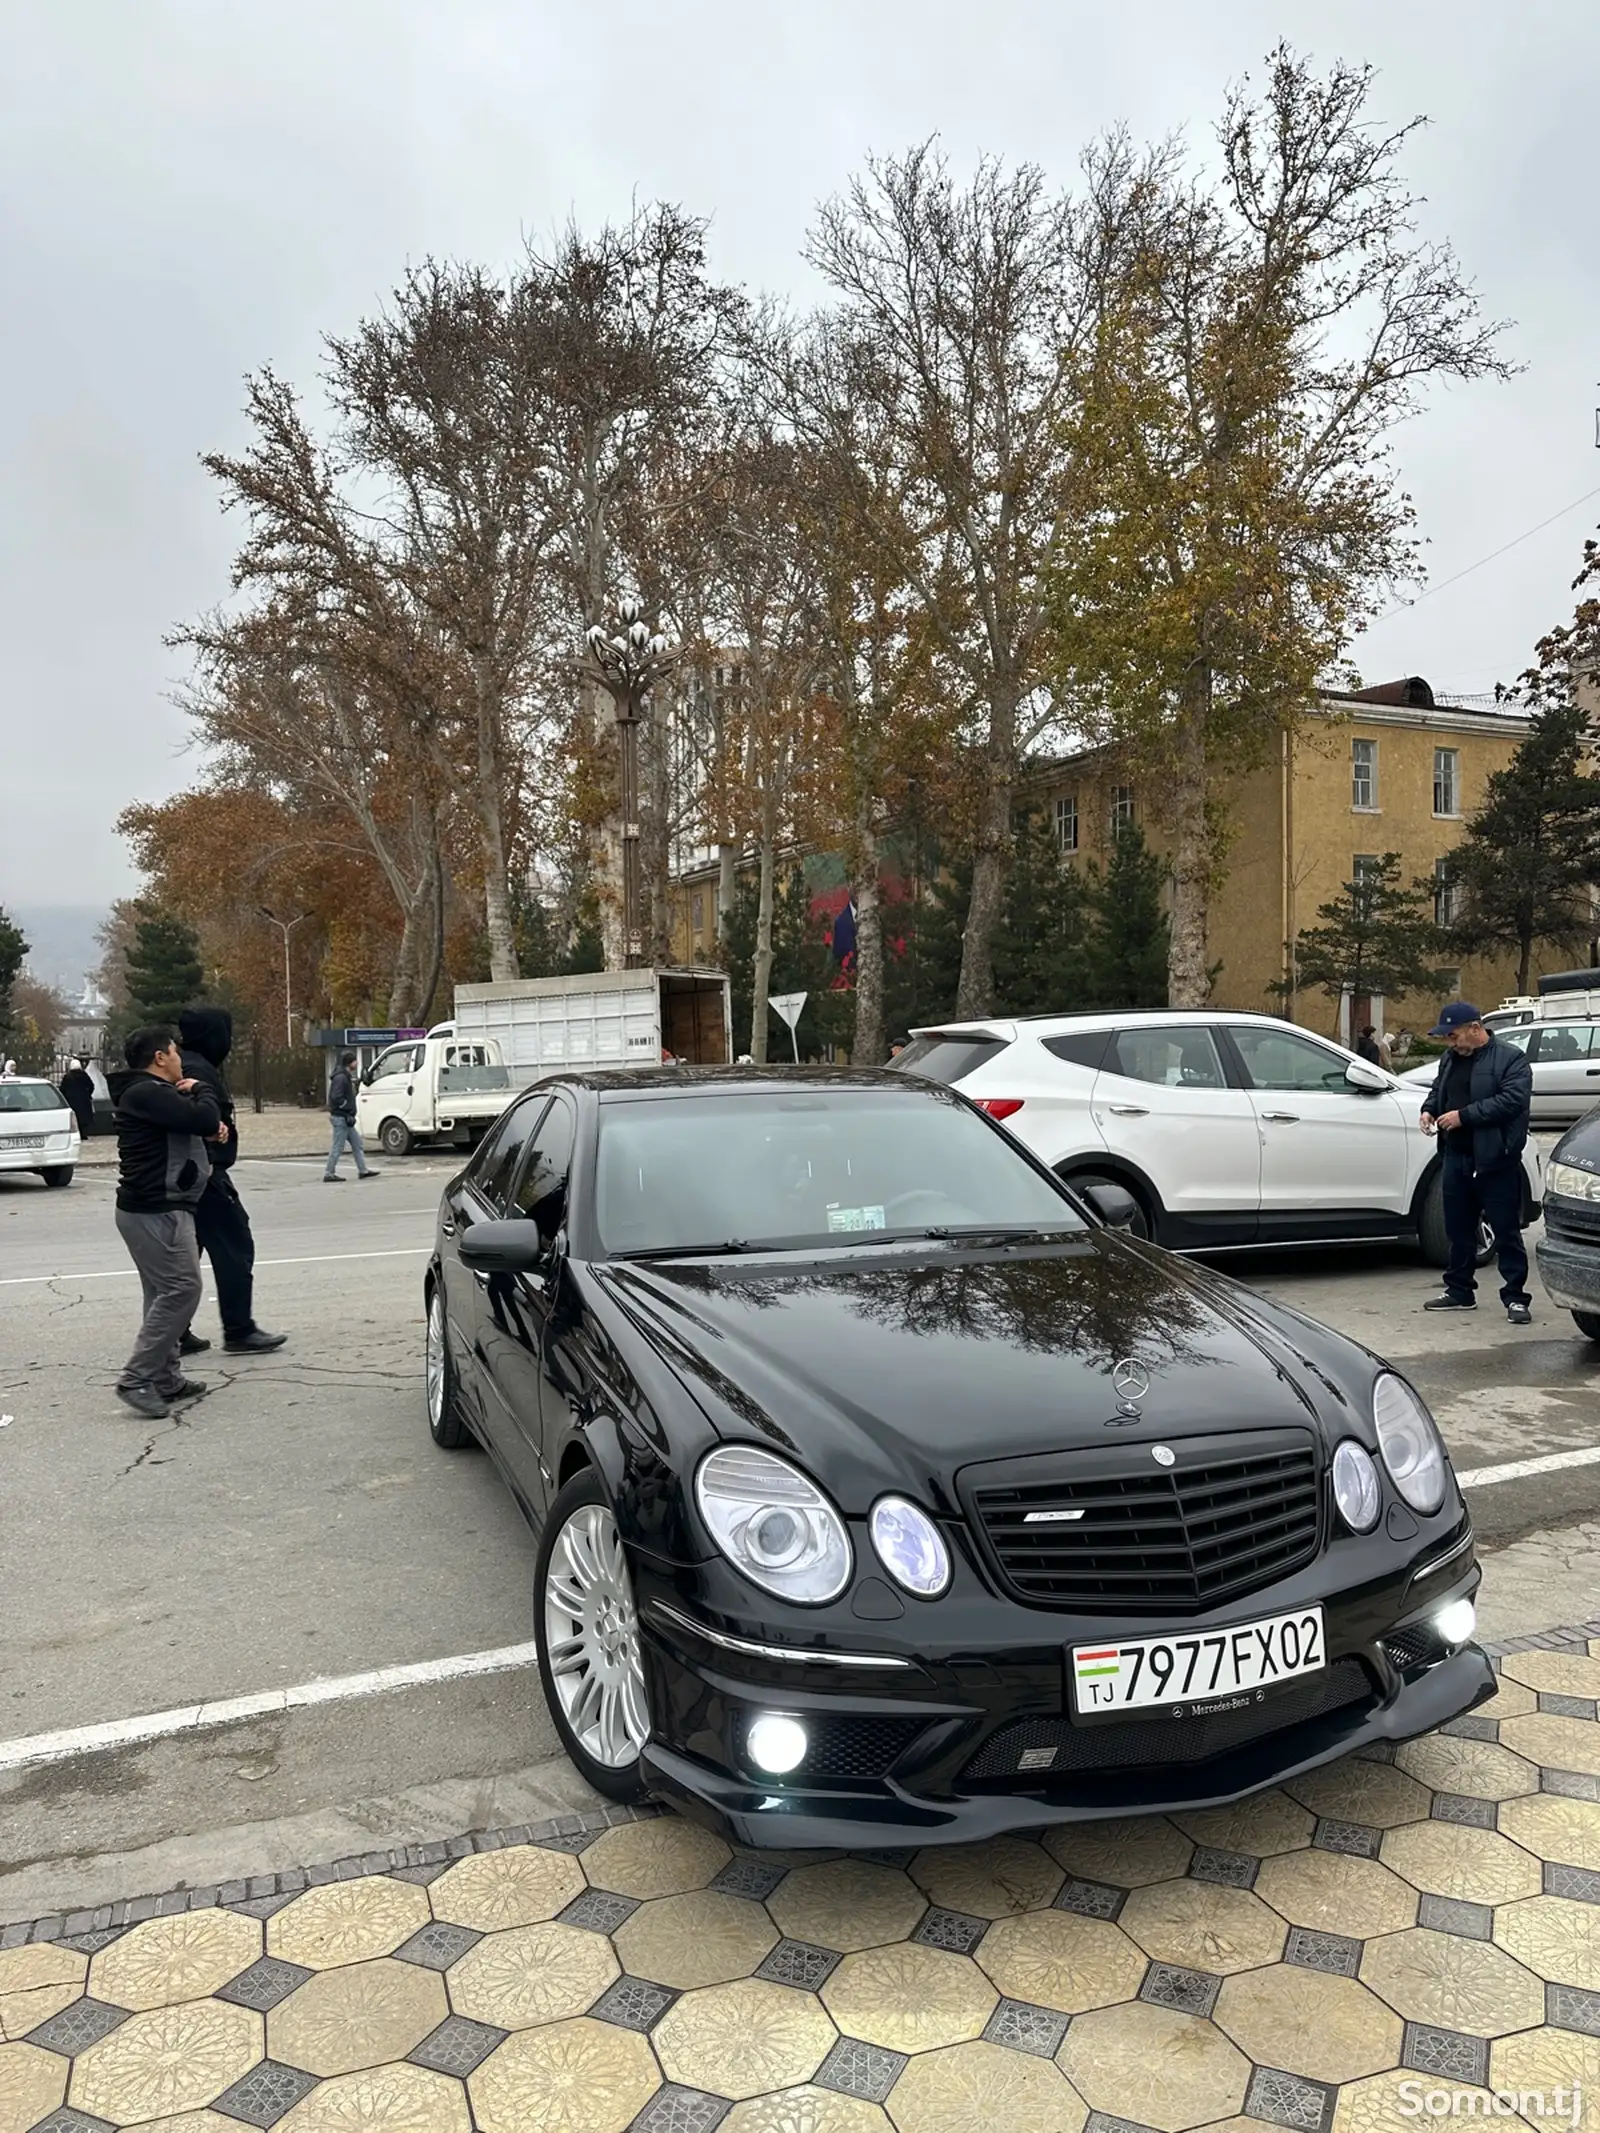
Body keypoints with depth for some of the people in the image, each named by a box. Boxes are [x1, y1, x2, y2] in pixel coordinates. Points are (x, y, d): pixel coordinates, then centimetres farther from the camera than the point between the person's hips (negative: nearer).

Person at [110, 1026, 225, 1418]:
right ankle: (137, 1379, -9)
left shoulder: (152, 1092, 19)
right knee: (181, 1288, -12)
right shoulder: (147, 1093, -17)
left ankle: (164, 1377, 20)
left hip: (156, 1209, 11)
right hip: (156, 1212, -11)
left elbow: (194, 1126, 25)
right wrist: (198, 1090, -5)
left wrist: (210, 1128, 2)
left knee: (166, 1293, 14)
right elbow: (203, 1118, -26)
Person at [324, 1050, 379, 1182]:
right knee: (338, 1147, -5)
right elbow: (336, 1097, -24)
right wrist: (348, 1112, -17)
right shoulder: (340, 1077, -16)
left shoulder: (347, 1077, 16)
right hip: (341, 1117, -11)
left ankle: (363, 1170, 16)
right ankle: (329, 1174, 0)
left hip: (345, 1118, 11)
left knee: (357, 1144, 12)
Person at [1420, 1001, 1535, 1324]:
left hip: (1496, 1161, -7)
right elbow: (1437, 1090, 28)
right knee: (1459, 1229, 14)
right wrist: (1430, 1109, 6)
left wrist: (1464, 1115, -21)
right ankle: (1460, 1292, 24)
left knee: (1506, 1231, -1)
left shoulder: (1511, 1059, -8)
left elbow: (1512, 1100, -20)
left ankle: (1515, 1297, 6)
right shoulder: (1450, 1059, 15)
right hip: (1457, 1158, 7)